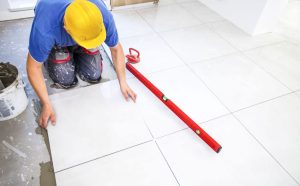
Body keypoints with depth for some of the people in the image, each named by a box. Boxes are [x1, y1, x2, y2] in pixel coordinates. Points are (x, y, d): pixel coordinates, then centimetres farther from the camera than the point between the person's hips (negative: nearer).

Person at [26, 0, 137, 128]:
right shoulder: (44, 28, -44)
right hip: (56, 40, -2)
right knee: (67, 81, -12)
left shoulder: (103, 16, -38)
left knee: (94, 76, -8)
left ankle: (75, 54, 20)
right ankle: (49, 58, 18)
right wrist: (46, 105, -30)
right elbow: (34, 66, -30)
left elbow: (116, 48, -20)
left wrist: (123, 83, -24)